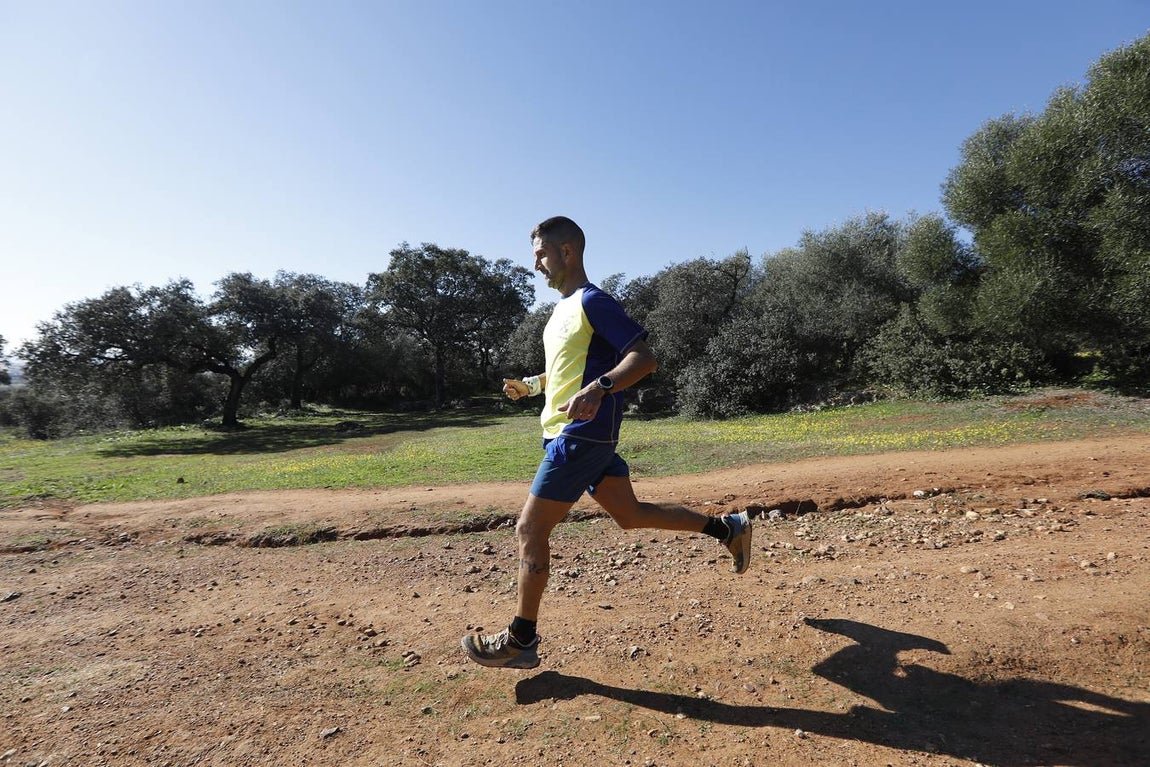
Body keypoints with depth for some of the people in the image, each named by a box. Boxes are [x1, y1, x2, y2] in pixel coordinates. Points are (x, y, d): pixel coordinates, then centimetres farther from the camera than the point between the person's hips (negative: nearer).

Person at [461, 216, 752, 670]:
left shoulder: (592, 301, -11)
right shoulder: (564, 308, 18)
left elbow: (644, 359, -19)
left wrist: (599, 388, -34)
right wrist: (532, 385, 18)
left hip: (582, 433, -10)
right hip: (576, 434, 10)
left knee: (530, 530, -4)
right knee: (630, 514, 15)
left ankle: (521, 641, 10)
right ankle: (728, 528, 27)